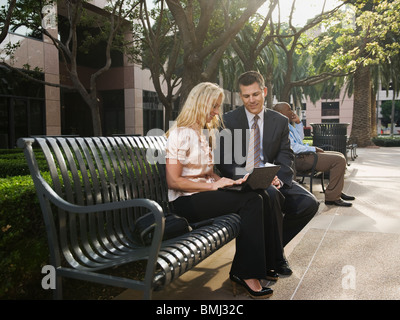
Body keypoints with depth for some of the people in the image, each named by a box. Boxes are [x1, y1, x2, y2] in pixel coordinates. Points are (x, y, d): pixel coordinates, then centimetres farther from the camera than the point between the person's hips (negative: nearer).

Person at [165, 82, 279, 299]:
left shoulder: (206, 132, 16)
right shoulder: (181, 134, -11)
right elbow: (173, 181, -16)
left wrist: (230, 181, -2)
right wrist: (214, 185, -18)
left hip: (206, 192, 8)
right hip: (186, 201, -8)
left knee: (262, 197, -13)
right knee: (252, 201, -22)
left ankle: (263, 263, -3)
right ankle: (245, 273, -14)